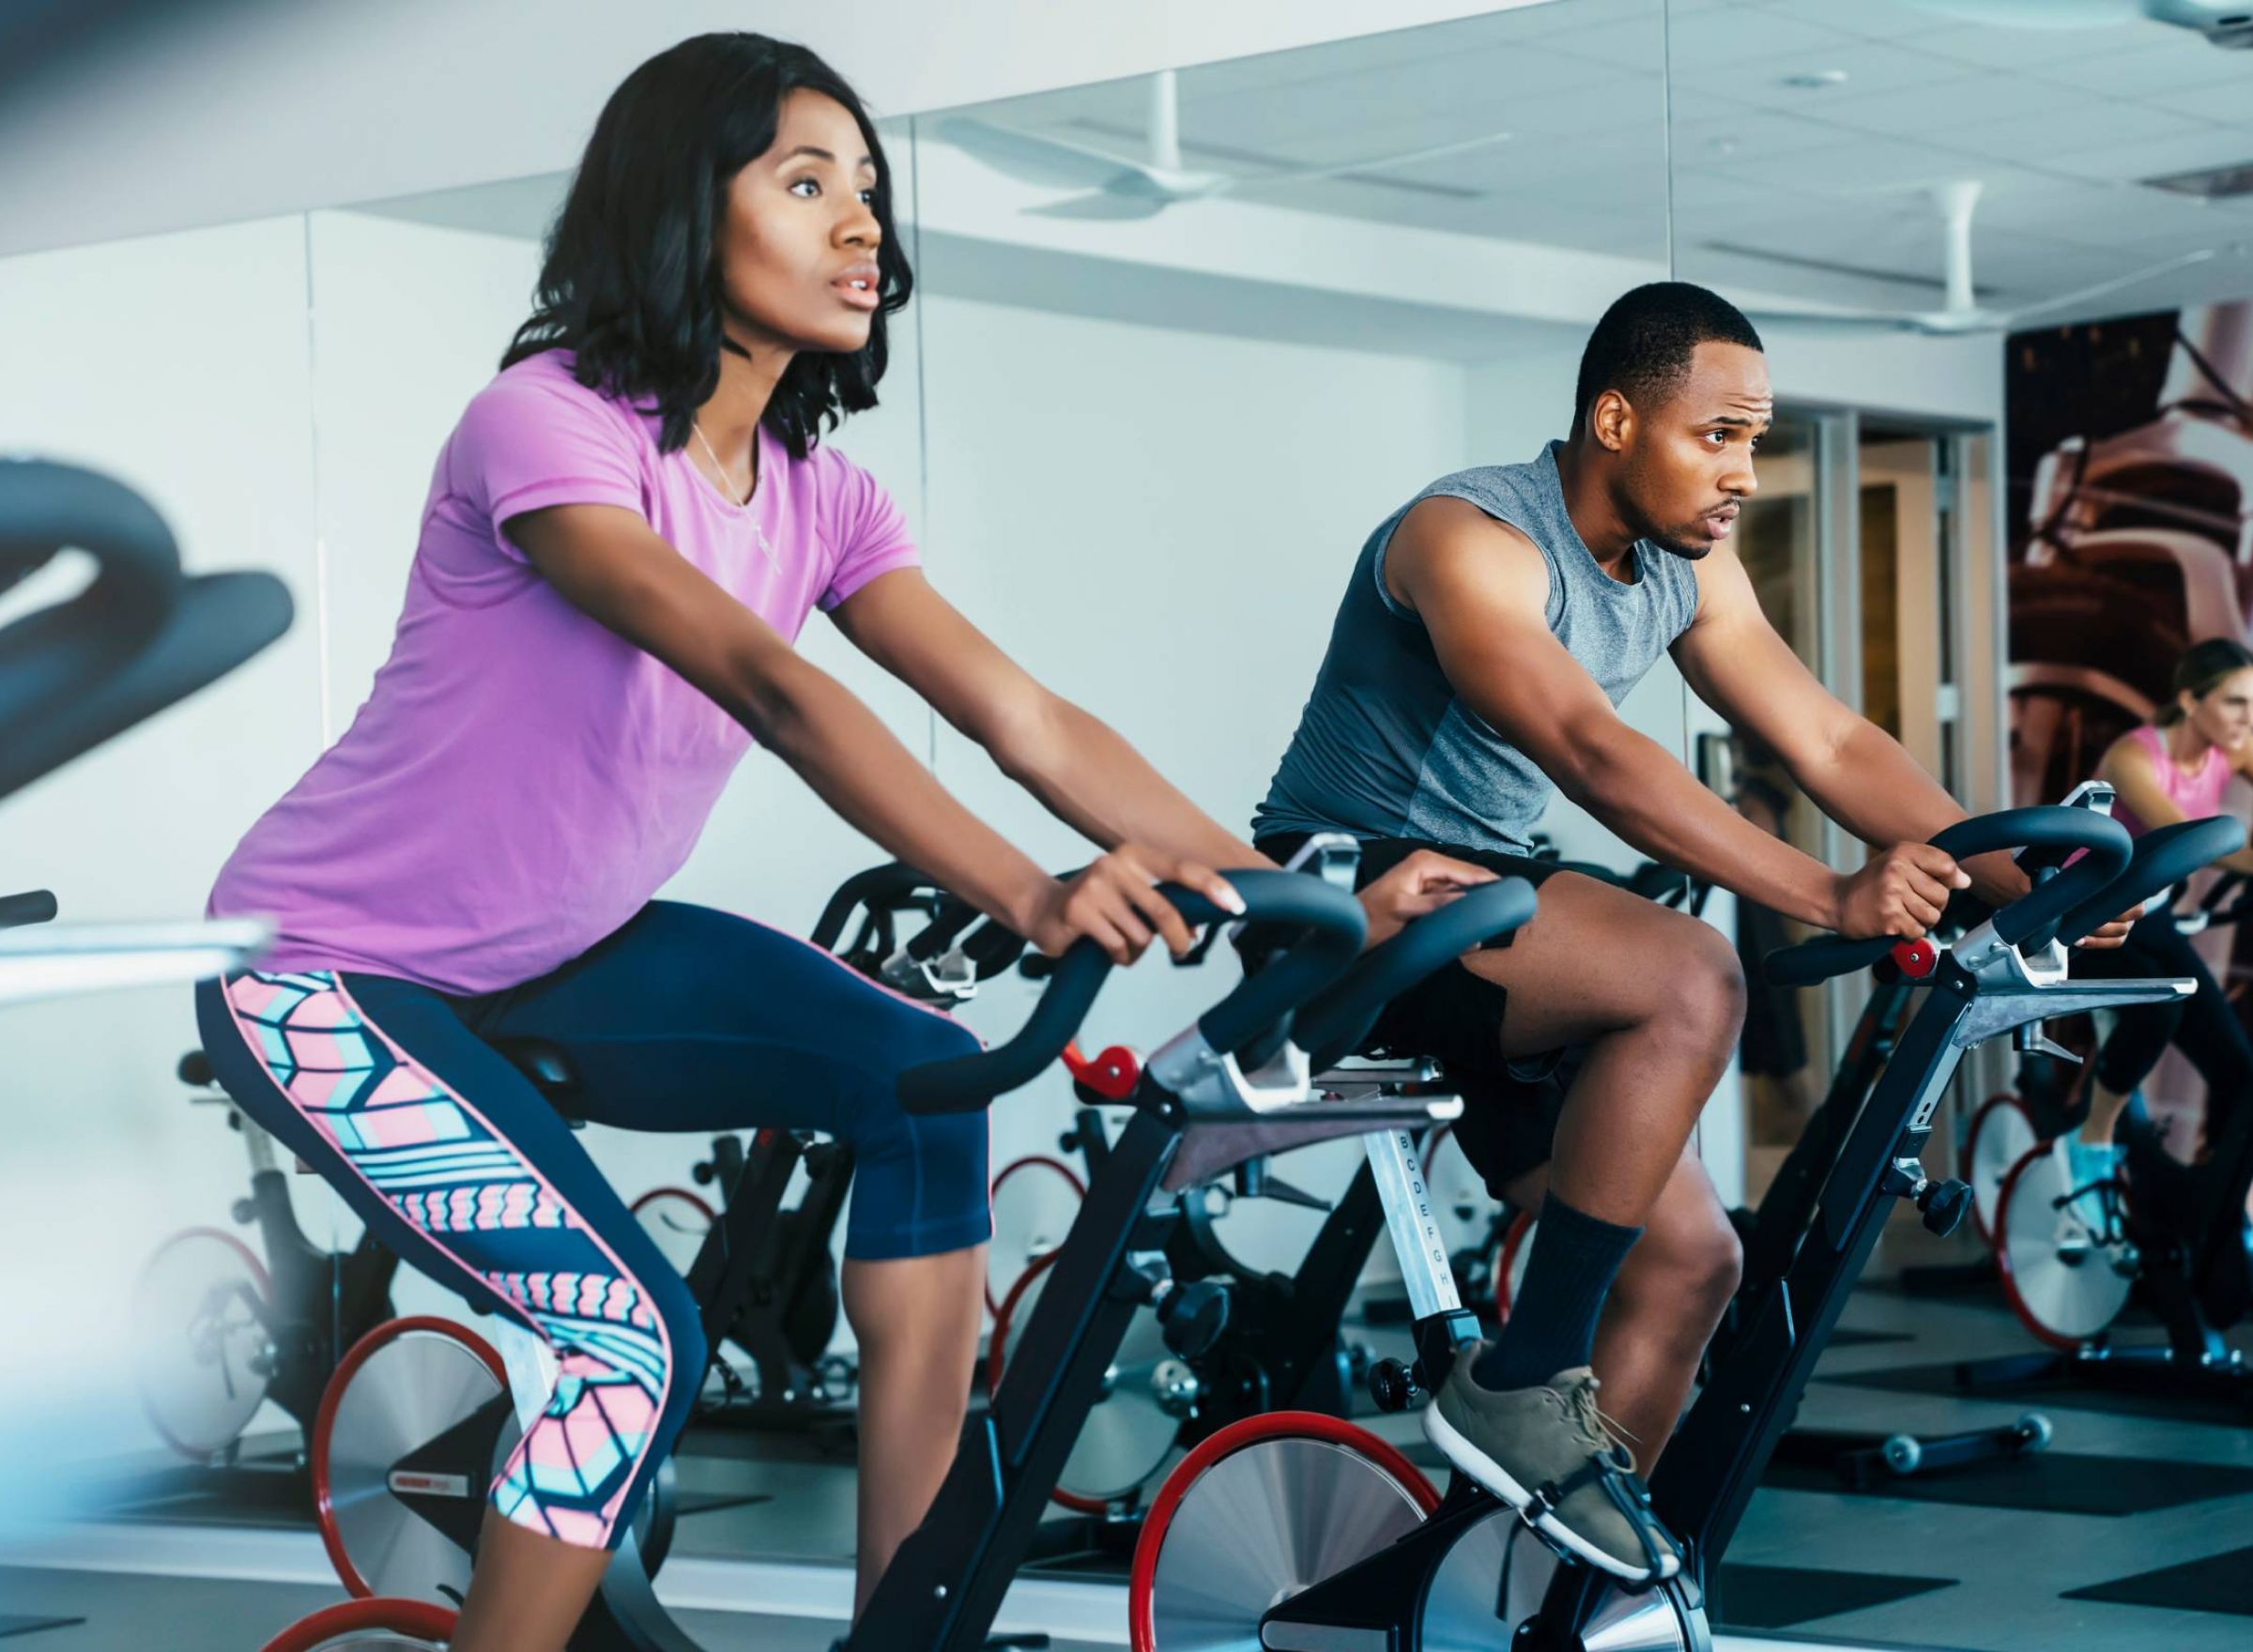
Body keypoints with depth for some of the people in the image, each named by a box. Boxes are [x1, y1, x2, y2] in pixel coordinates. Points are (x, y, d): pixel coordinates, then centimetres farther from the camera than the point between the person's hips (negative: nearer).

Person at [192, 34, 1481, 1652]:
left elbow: (1030, 721, -10)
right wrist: (1035, 902, -49)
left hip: (559, 958, 7)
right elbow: (768, 690, -38)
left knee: (925, 1079, -13)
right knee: (638, 1341, -22)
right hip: (330, 971, -7)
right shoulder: (548, 425, -24)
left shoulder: (818, 496, -1)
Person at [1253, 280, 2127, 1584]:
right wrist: (1828, 898, -40)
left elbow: (1831, 743, 2)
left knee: (1690, 1258, 0)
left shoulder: (1689, 568, 6)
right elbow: (1597, 756, -33)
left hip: (1487, 903, 9)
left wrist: (2020, 881, -11)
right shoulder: (1469, 543, -21)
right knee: (1690, 976, -30)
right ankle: (1523, 1391, -24)